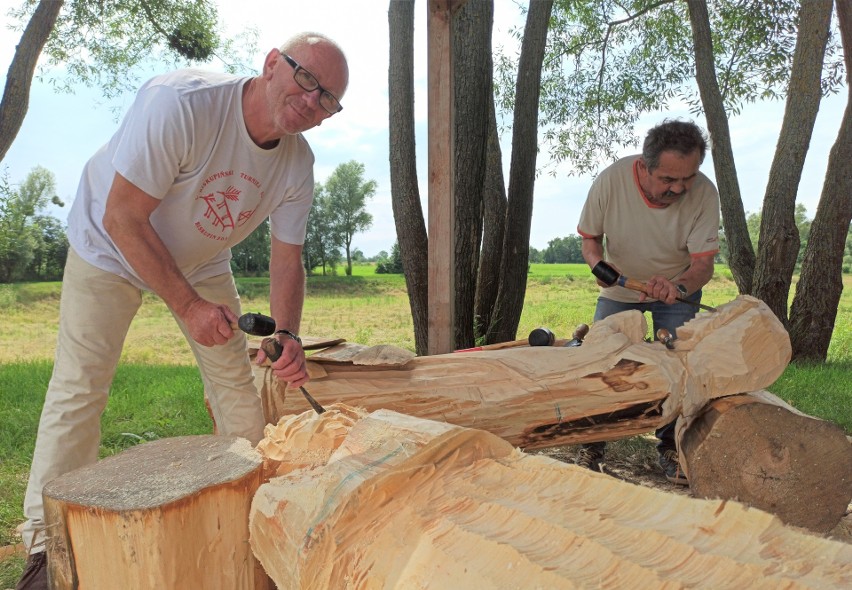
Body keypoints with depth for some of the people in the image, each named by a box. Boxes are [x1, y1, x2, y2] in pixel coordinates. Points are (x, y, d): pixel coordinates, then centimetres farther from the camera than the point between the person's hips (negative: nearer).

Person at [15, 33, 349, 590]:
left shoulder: (298, 165, -17)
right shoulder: (179, 103, -36)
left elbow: (288, 257, -11)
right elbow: (122, 219, -31)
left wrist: (287, 334, -28)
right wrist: (188, 305, -29)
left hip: (203, 261, 5)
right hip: (110, 247, -4)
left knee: (236, 381, 5)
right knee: (79, 387, -7)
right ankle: (47, 542, 7)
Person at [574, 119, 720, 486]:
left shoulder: (704, 194, -27)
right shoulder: (610, 181, -27)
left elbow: (703, 264, -24)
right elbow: (590, 238, -11)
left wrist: (677, 287, -45)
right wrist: (597, 262, -33)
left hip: (678, 291, 0)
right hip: (618, 291, 0)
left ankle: (671, 448, 13)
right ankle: (591, 447, 11)